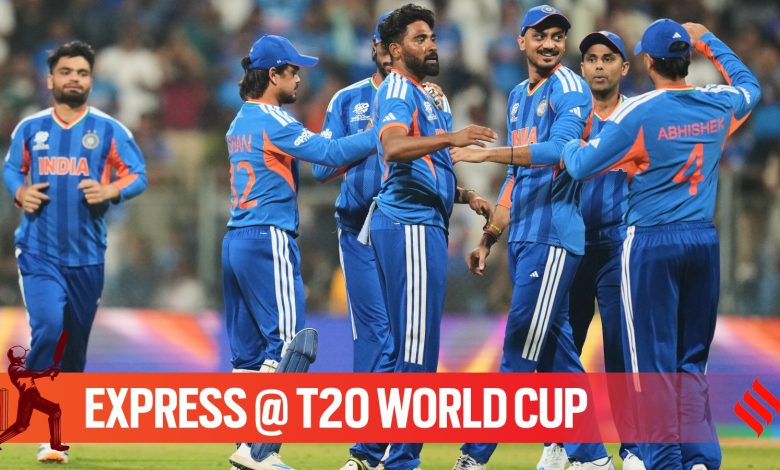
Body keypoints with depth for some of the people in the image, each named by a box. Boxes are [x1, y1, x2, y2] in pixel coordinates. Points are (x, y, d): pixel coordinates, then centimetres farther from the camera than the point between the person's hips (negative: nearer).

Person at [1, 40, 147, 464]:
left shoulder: (108, 130, 4)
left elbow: (138, 175, 2)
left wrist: (110, 191, -18)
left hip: (87, 255, 1)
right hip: (39, 252, -1)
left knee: (76, 342, 9)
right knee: (46, 329, -20)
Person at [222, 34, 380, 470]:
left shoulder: (241, 122, 18)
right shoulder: (272, 120, -9)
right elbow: (331, 152, -19)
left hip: (236, 241, 9)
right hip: (269, 241, -9)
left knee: (249, 351, 9)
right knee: (287, 343, -10)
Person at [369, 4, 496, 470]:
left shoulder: (427, 97, 23)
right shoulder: (398, 91, -9)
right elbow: (394, 147, -29)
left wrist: (465, 195, 14)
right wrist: (450, 138, -42)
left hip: (425, 225, 10)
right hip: (410, 224, -10)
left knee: (403, 345, 13)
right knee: (416, 349, -12)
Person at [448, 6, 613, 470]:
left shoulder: (570, 89, -6)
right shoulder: (519, 97, 20)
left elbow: (558, 150, -23)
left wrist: (486, 152, -25)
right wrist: (489, 238, 22)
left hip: (554, 236, -9)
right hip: (522, 238, 9)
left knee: (521, 348, -9)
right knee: (556, 349, 8)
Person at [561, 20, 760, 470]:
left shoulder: (638, 113, -12)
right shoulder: (720, 105, 3)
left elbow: (583, 165, -8)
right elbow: (750, 84, 28)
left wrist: (569, 145, 14)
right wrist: (709, 40, 35)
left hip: (651, 245, -5)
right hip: (704, 243, 5)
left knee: (654, 361, 0)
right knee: (693, 361, 11)